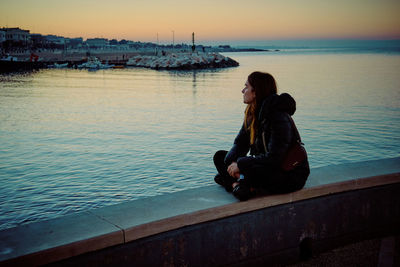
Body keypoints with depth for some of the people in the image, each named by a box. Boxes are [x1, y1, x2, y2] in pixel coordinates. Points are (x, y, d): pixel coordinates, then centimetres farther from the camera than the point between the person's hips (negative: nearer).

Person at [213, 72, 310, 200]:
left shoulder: (279, 118, -24)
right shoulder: (253, 114, 3)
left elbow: (274, 158, -28)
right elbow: (240, 143, 7)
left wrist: (240, 164, -23)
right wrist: (232, 161, -14)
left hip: (291, 177, -9)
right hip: (266, 167, 9)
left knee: (252, 170, -39)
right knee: (220, 156, 4)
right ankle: (236, 184, -16)